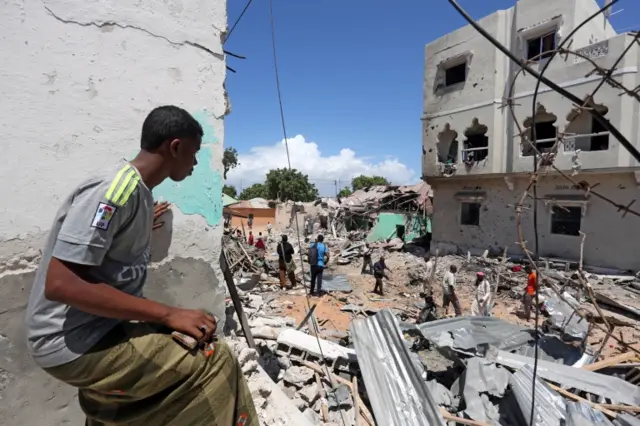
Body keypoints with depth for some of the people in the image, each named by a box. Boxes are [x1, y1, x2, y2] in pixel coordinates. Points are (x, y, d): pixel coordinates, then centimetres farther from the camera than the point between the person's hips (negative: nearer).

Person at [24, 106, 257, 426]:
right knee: (215, 362, -16)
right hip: (74, 344, -9)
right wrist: (169, 314, -27)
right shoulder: (112, 190, -22)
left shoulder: (139, 192, 6)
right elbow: (60, 284, -27)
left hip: (103, 327, 9)